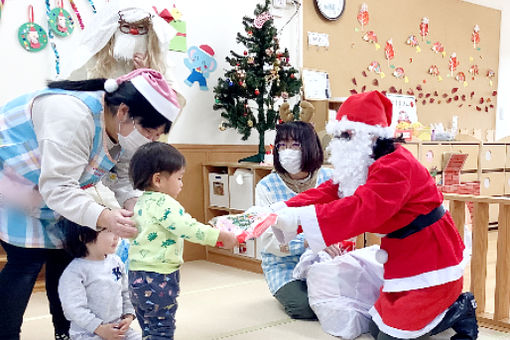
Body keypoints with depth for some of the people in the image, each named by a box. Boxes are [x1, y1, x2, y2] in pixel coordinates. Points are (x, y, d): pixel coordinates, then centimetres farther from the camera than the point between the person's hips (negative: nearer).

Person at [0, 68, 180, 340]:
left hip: (40, 193, 8)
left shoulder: (122, 132, -8)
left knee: (65, 251, 5)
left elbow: (122, 177, -3)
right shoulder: (74, 116, -36)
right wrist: (103, 217, -51)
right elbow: (57, 187, -39)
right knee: (28, 258, -14)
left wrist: (132, 203, -25)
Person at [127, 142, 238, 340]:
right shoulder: (162, 203, -17)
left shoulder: (142, 203, 13)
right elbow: (188, 228, -26)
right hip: (158, 277, -9)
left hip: (138, 277, 9)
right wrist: (222, 236, -21)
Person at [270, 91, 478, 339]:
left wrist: (299, 219, -43)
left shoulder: (396, 167, -26)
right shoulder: (361, 167, 7)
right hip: (405, 259, 10)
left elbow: (361, 209, -39)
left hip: (430, 260, -10)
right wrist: (285, 213, -23)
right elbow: (328, 192, -6)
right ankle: (451, 304, 29)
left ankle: (459, 310, 16)